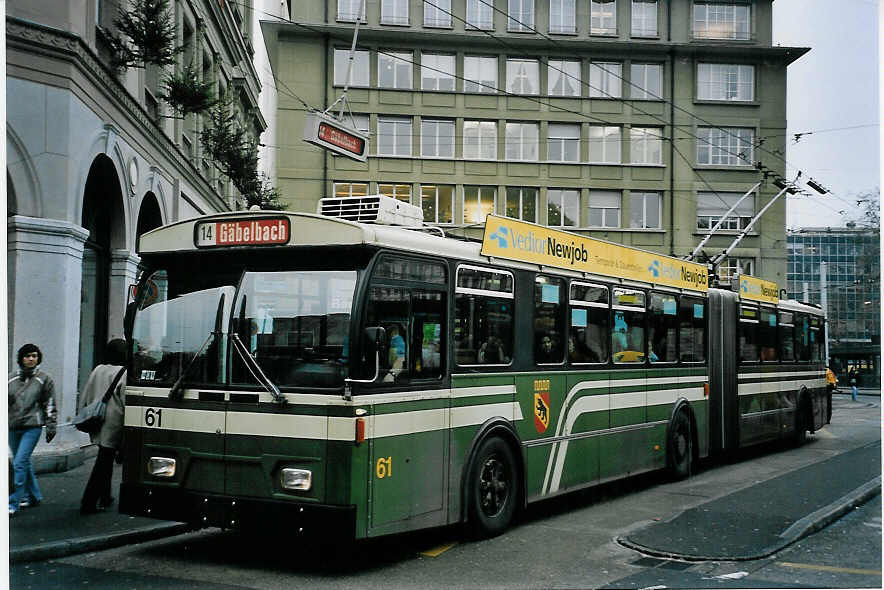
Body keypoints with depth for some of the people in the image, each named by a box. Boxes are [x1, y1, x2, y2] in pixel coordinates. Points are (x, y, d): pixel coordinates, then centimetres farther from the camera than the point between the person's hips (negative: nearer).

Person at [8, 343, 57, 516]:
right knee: (24, 463, 13)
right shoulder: (11, 379, 8)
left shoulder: (44, 379, 2)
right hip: (13, 427, 4)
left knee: (19, 463, -13)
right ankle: (33, 496, 29)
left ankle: (13, 503, -10)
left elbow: (50, 406, 4)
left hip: (32, 427, -4)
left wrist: (51, 427, 1)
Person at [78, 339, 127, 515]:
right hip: (112, 426, -7)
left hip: (96, 425, 7)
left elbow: (84, 398, 15)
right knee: (104, 462, -3)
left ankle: (105, 497, 30)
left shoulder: (97, 370, 9)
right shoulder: (124, 374, -12)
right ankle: (88, 503, -4)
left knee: (105, 460, 20)